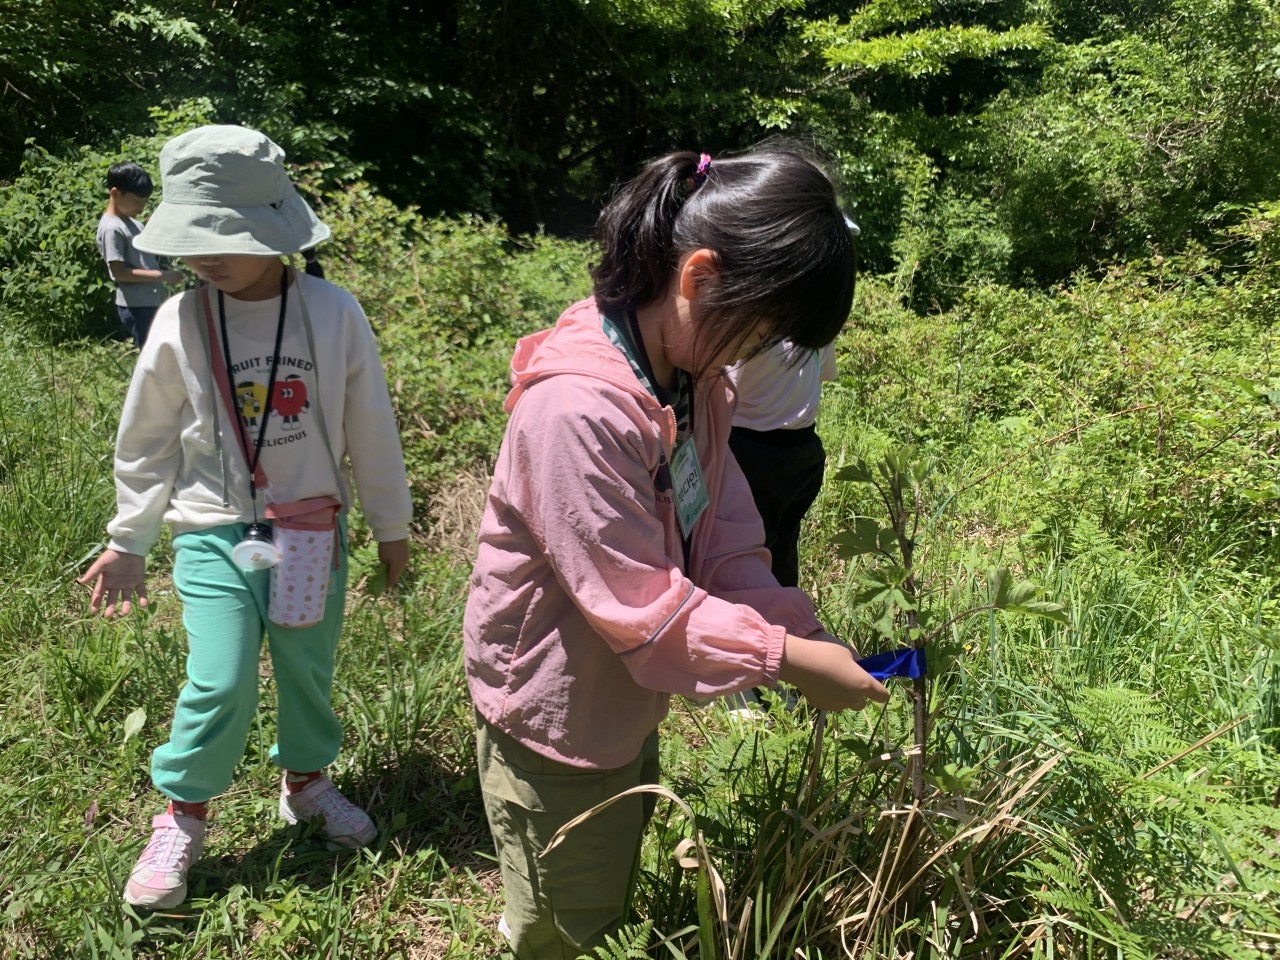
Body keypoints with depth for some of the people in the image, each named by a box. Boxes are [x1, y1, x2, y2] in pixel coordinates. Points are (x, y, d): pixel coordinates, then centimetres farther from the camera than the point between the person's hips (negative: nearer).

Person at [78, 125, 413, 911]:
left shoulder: (334, 313, -11)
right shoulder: (180, 324, -10)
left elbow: (372, 429, -2)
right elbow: (145, 442, 3)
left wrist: (393, 526, 6)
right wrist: (127, 543, 9)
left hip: (313, 530, 1)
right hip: (213, 535, -1)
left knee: (309, 669, 14)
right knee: (221, 686, -4)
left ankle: (307, 783, 40)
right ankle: (182, 817, 22)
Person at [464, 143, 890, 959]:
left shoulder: (691, 379, -5)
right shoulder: (578, 410, -34)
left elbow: (724, 536, -3)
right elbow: (645, 608, -30)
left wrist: (803, 629, -15)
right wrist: (788, 657, -24)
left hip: (627, 702, 8)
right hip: (557, 718, -8)